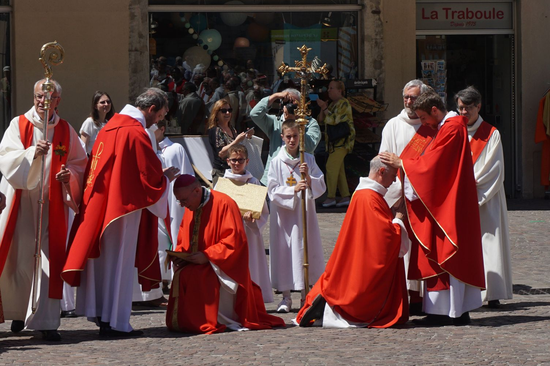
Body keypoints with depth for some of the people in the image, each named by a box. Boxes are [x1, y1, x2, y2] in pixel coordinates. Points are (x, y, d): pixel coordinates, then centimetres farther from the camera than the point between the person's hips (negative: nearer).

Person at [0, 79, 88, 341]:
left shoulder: (65, 131, 8)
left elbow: (80, 163, 12)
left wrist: (70, 175, -9)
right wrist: (32, 153, -25)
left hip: (51, 204, 1)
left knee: (48, 259, -7)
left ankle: (46, 321, -6)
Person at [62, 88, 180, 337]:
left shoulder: (111, 125, 11)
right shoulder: (136, 133, -16)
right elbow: (151, 175, -15)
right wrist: (167, 177, 5)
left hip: (100, 201, 9)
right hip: (124, 205, -9)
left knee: (102, 258, 13)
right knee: (118, 259, -3)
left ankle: (99, 312, 19)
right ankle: (115, 321, -1)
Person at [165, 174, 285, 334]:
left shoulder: (223, 204, -12)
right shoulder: (191, 208, 12)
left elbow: (234, 240, -17)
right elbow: (183, 242, 19)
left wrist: (207, 256, -23)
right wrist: (180, 255, -3)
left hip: (222, 269, -8)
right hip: (194, 264, 8)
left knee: (188, 277, -31)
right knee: (180, 275, -19)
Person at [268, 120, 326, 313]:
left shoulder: (309, 160, 4)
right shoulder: (276, 162, -1)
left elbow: (321, 187, 2)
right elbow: (273, 191, -7)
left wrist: (308, 177, -16)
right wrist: (293, 190, -19)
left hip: (305, 212, 2)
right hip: (284, 214, -2)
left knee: (306, 249, 3)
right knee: (284, 251, -1)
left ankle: (305, 295, 13)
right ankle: (286, 297, 7)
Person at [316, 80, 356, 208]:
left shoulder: (343, 103, -10)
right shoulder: (332, 104, 19)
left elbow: (334, 120, -20)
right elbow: (321, 119, 16)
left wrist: (324, 108, -14)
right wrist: (323, 108, 0)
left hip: (342, 140, -10)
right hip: (334, 141, 10)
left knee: (331, 166, -14)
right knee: (339, 169, 8)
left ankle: (331, 196, -13)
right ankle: (345, 197, 10)